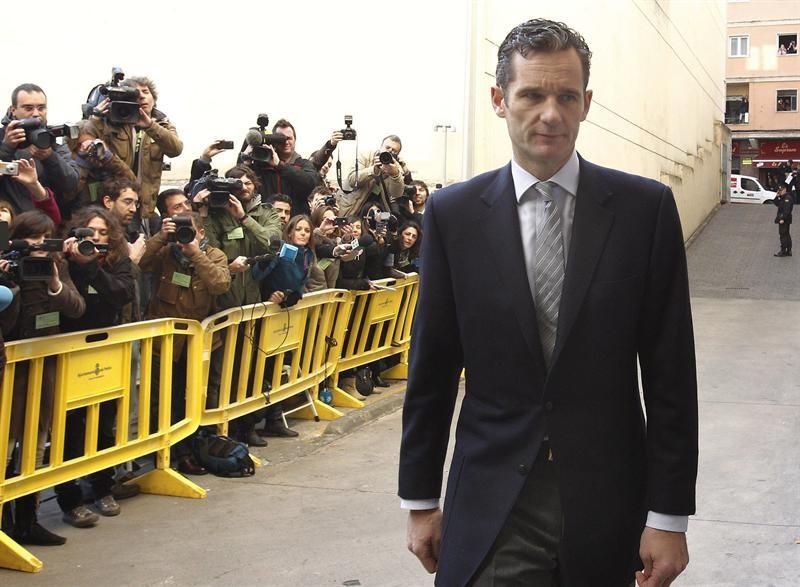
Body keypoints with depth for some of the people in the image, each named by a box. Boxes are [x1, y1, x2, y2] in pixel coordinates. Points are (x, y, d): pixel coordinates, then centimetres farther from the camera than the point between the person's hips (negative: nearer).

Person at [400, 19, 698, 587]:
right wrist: (421, 501, 6)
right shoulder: (453, 214, -1)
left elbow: (670, 374, -3)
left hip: (608, 502, 0)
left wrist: (669, 515, -5)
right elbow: (431, 370, 3)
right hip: (491, 508, 0)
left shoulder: (646, 207, -4)